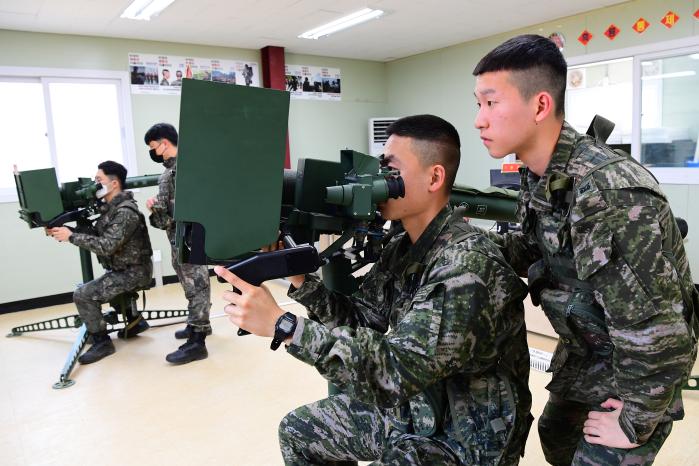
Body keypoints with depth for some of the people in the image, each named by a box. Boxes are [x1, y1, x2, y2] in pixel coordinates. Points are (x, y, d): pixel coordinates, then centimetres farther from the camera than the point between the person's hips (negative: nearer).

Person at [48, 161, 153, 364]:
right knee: (102, 285, 32)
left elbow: (107, 246, -29)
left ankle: (102, 342, -2)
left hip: (134, 272, -10)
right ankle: (135, 320, 31)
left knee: (82, 295, -16)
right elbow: (95, 235, 8)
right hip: (125, 269, 10)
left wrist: (71, 236, -24)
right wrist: (65, 230, -5)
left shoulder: (126, 212, -22)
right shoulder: (110, 207, 9)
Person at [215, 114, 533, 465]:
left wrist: (282, 325, -37)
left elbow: (400, 367, -35)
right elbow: (360, 321, 1)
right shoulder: (402, 248, -1)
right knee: (297, 430, 14)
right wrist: (298, 277, -13)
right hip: (409, 408, 8)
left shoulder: (467, 263, -29)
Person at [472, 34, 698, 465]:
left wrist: (634, 423, -20)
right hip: (585, 352, 8)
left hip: (637, 364, -8)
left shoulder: (609, 193, -36)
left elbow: (656, 328, -33)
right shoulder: (539, 174, -7)